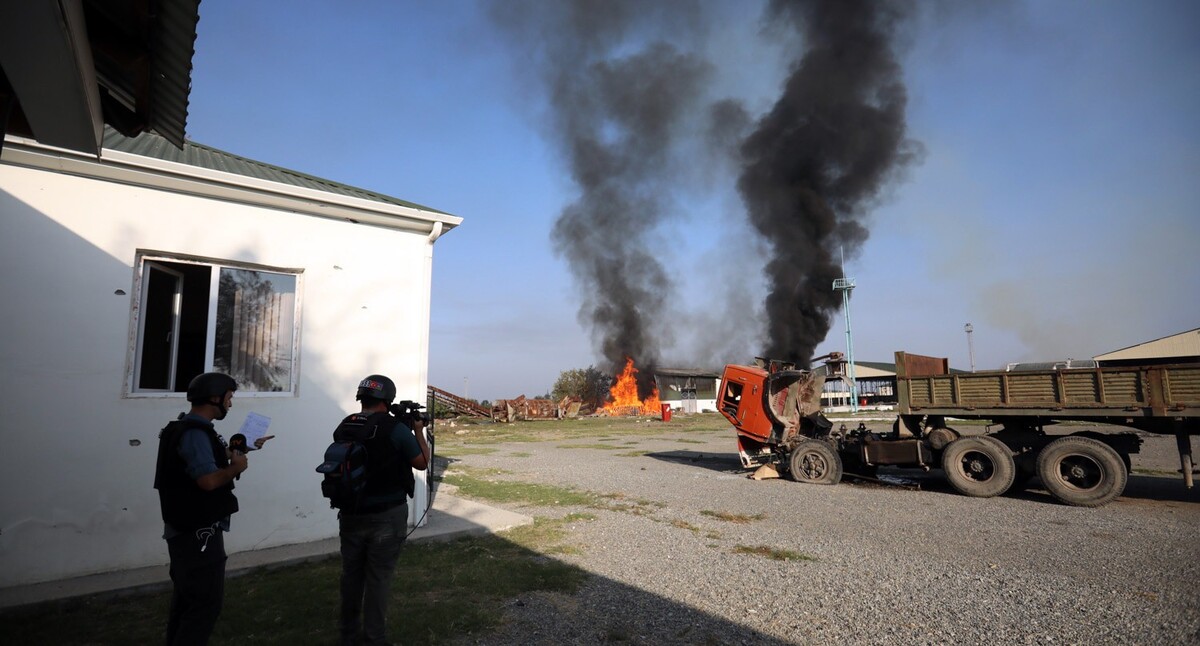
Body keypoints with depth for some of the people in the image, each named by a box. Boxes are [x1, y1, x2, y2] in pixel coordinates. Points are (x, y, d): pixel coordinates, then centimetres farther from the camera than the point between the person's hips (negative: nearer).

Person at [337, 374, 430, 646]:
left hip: (351, 514, 5)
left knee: (351, 575, 17)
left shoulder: (343, 428, -1)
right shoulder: (397, 429, -15)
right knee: (378, 578, 6)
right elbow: (422, 463, -3)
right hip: (386, 516, -5)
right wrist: (418, 431, 12)